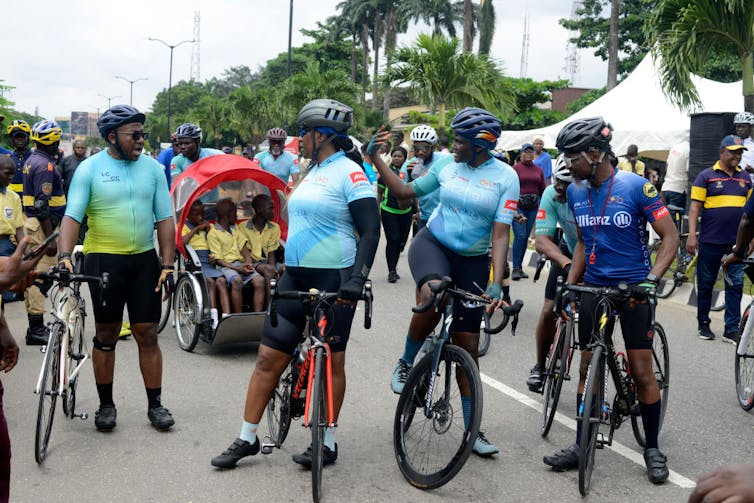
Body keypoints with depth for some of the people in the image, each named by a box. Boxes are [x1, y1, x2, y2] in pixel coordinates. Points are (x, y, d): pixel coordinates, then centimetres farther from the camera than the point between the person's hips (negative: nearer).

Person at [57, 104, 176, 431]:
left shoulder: (153, 168, 4)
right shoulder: (90, 168, -5)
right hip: (103, 259, -2)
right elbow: (72, 215, -12)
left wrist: (167, 265, -2)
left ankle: (155, 404, 14)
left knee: (147, 334, 4)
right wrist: (64, 255, -27)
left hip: (144, 260, 2)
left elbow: (165, 219, 4)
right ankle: (106, 405, 20)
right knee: (106, 335, 7)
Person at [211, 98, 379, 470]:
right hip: (295, 276, 8)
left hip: (333, 281, -8)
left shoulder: (349, 173, -10)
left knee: (330, 362, 4)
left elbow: (370, 231, -16)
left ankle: (327, 443, 17)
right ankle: (247, 439, 14)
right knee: (268, 358, 5)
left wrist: (357, 278, -25)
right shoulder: (313, 172, 15)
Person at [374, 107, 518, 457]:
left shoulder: (505, 177, -8)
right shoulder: (447, 167, 0)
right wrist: (375, 159, 0)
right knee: (432, 296, -36)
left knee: (467, 347, 3)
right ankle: (406, 363, -9)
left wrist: (496, 284, -23)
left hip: (472, 261, 0)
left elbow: (500, 234, -13)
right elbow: (405, 192, 8)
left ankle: (472, 430, 16)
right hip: (432, 244, 1)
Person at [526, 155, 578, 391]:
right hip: (569, 253, 2)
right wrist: (567, 264, -51)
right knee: (550, 311, -4)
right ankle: (540, 366, 18)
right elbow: (542, 239, -33)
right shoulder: (552, 195, -26)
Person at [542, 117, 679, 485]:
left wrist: (652, 278, -24)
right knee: (587, 368, 7)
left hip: (633, 288, -5)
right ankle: (581, 446, 16)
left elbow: (670, 237, -12)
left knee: (642, 372, -1)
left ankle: (652, 448, 15)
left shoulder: (636, 187, -14)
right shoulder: (575, 192, 2)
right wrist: (569, 286, 6)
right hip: (593, 288, 5)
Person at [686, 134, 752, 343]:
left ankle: (731, 330, 6)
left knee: (735, 285, 1)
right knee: (706, 284, 7)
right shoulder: (706, 176, 0)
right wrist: (692, 235, -12)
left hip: (736, 243, 3)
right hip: (710, 242, -3)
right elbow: (695, 207, -4)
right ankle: (703, 324, 22)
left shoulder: (745, 178, 12)